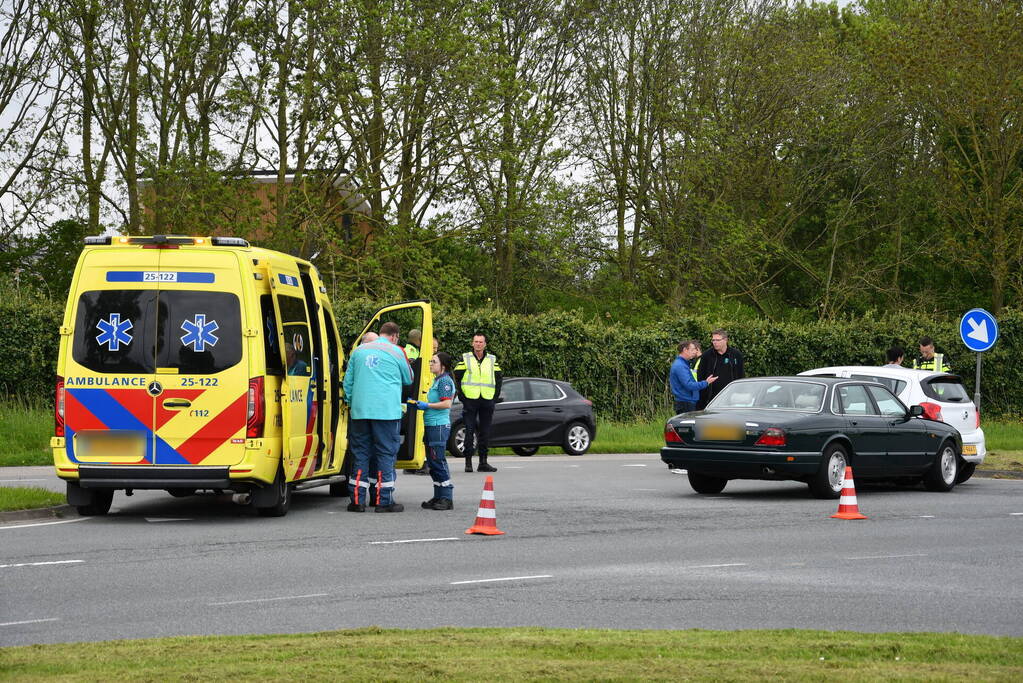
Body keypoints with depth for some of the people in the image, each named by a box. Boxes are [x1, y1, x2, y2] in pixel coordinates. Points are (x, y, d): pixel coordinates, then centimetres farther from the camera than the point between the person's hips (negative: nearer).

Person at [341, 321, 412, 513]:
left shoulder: (359, 351, 13)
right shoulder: (396, 352, 2)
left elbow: (348, 382, 16)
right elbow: (408, 379, 15)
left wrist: (351, 402, 25)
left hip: (360, 411, 4)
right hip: (386, 410, -4)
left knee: (360, 453, 7)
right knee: (386, 453, 1)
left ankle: (357, 499, 4)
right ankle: (384, 500, 0)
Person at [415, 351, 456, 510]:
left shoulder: (445, 381, -11)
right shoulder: (437, 380, 19)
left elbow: (446, 404, -19)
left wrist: (427, 405, -13)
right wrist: (421, 405, 16)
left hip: (439, 426, -10)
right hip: (432, 425, 10)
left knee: (438, 461, -10)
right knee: (432, 462, 12)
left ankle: (447, 498, -8)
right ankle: (439, 497, 18)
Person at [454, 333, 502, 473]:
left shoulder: (492, 360, 12)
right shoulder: (465, 359, 5)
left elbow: (498, 380, 14)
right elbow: (457, 378, 3)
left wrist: (495, 397, 4)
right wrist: (462, 397, -5)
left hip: (487, 401, 3)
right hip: (470, 401, -3)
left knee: (485, 432, 5)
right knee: (469, 431, -5)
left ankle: (483, 462, 10)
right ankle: (468, 462, -2)